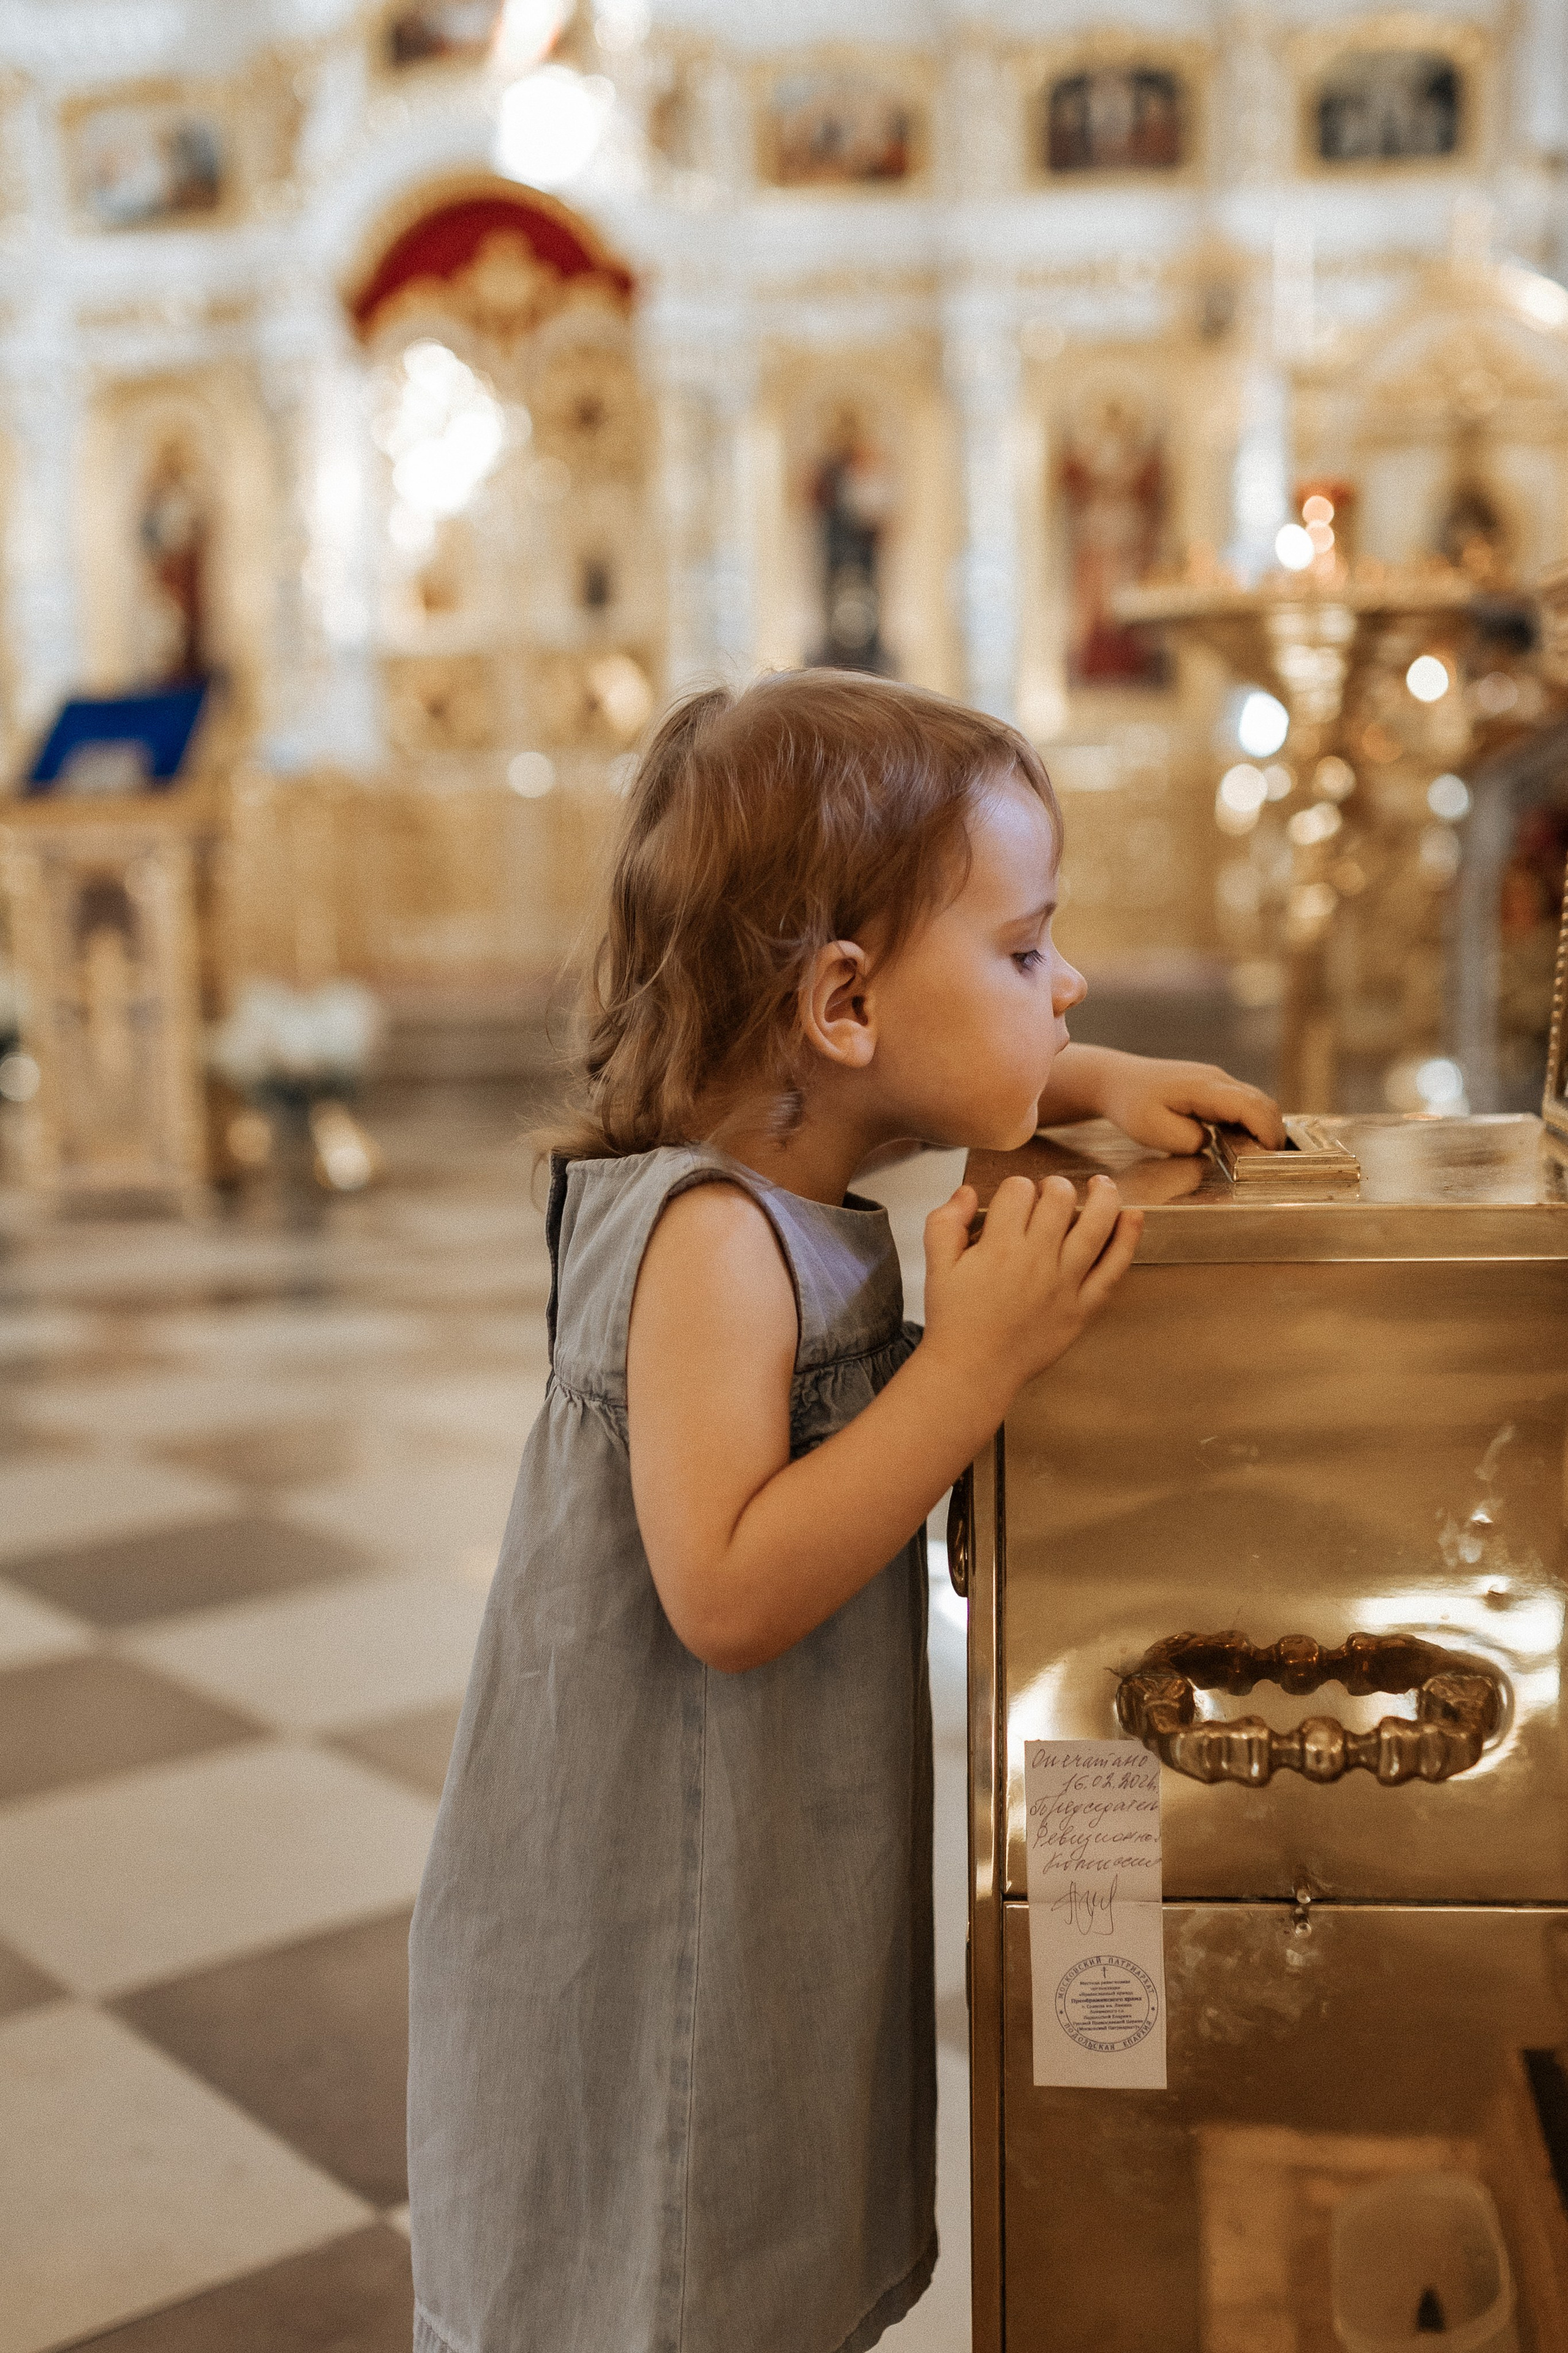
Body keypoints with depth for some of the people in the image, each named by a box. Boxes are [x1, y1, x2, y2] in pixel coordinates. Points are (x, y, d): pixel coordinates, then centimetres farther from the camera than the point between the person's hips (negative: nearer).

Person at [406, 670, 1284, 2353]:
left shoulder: (783, 1158, 1)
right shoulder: (709, 1235, -27)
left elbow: (971, 1079, 23)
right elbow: (729, 1596, -32)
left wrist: (1102, 1082, 4)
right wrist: (978, 1359, -32)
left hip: (769, 1884, 9)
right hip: (647, 1939, -9)